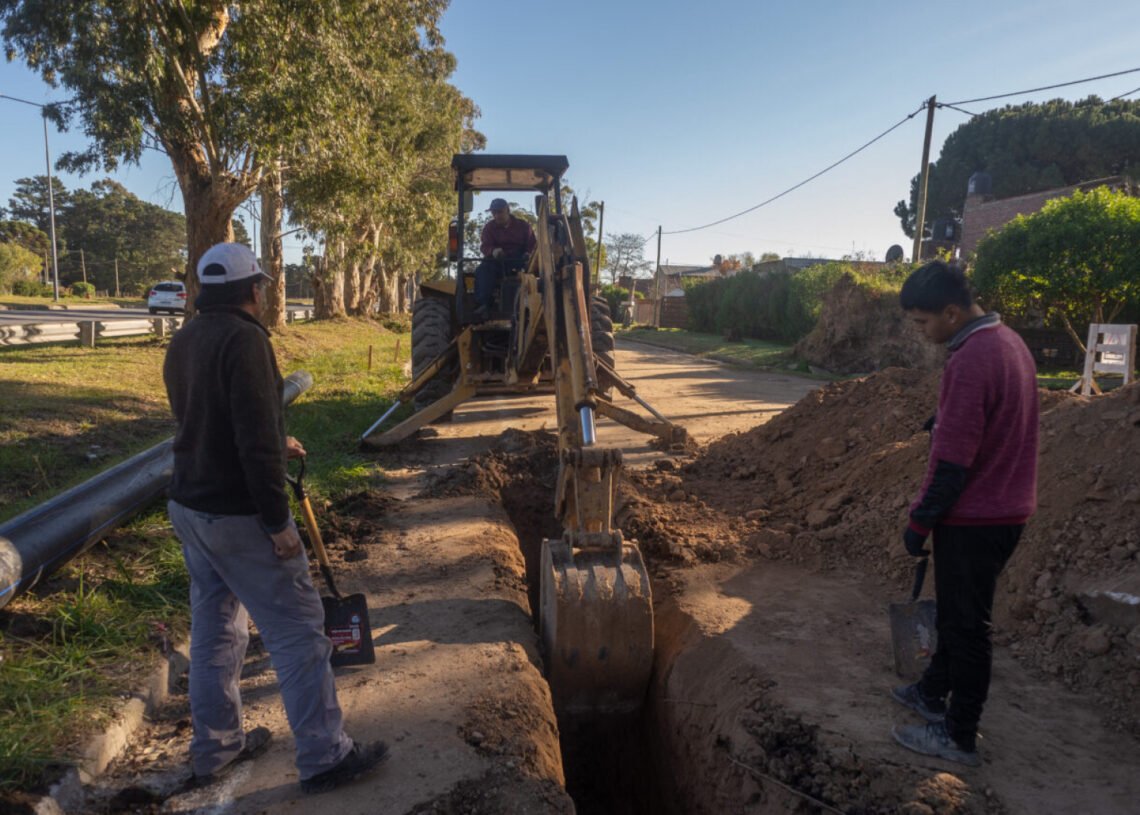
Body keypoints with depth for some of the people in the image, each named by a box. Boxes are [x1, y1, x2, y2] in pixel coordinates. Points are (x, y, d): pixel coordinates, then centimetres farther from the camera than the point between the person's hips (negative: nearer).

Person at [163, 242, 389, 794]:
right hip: (237, 515, -9)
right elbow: (256, 438, -24)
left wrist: (277, 445, 32)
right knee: (297, 628, 0)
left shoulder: (184, 341, 10)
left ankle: (213, 750, 31)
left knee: (213, 627, 18)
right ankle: (324, 757, 10)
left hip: (188, 505, 9)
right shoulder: (242, 337, -18)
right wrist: (279, 520, -19)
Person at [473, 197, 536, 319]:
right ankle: (484, 304, -42)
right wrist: (493, 251, -27)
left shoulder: (523, 225, 12)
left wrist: (528, 254, -22)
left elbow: (533, 244, 5)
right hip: (497, 262, 1)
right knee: (482, 270, -31)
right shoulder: (489, 227, 13)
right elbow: (485, 246, 0)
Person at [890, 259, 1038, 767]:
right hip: (1007, 508, 9)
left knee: (966, 626, 4)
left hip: (973, 519, -9)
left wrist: (919, 522, -14)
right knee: (956, 612, 22)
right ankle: (934, 692, 39)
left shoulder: (970, 361, -24)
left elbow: (952, 462, -23)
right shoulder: (1009, 342, 6)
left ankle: (960, 738, 19)